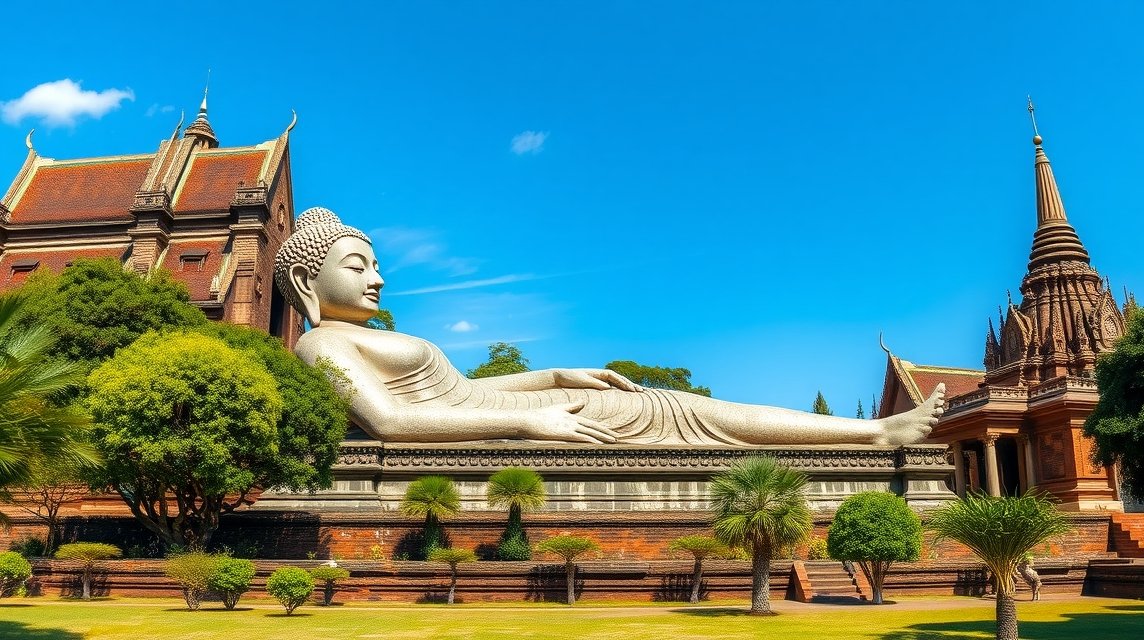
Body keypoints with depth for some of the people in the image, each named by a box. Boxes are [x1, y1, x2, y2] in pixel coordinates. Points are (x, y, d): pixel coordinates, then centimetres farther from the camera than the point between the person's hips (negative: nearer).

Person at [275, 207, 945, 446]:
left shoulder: (362, 340, 19)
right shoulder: (322, 344, -8)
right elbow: (389, 418, -23)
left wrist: (556, 376, 16)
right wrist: (528, 418, -24)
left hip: (507, 415, 9)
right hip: (505, 430, -9)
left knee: (677, 410, 4)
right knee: (682, 412, -6)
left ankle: (878, 430, 12)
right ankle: (880, 431, 6)